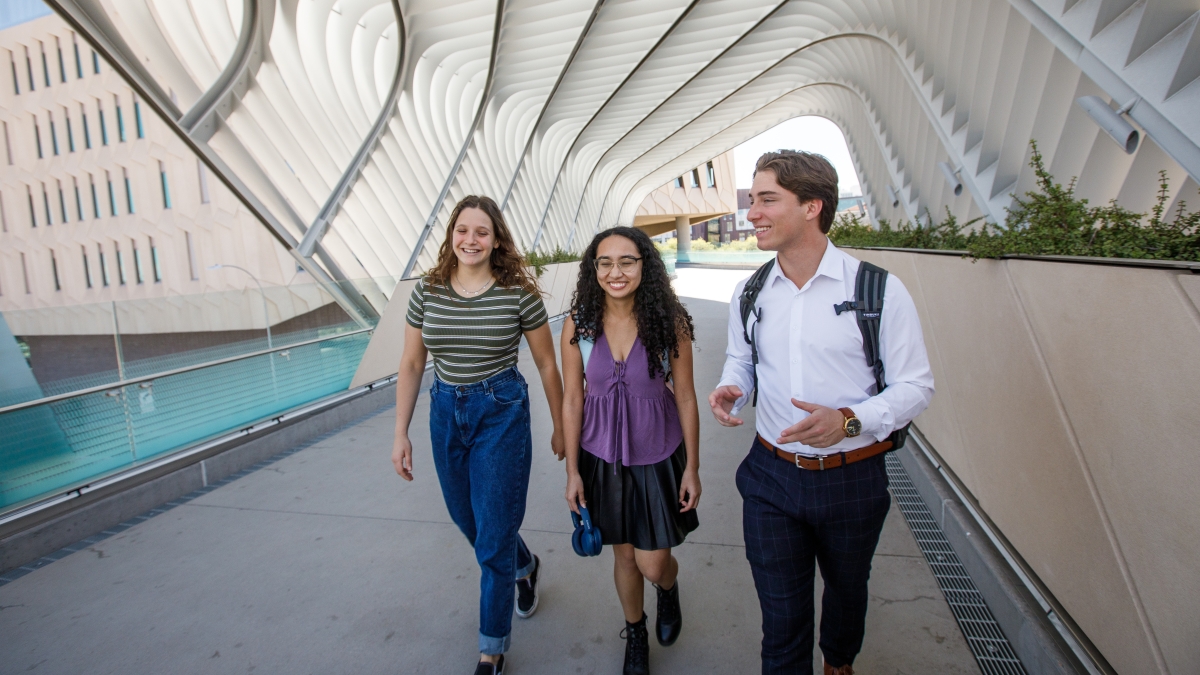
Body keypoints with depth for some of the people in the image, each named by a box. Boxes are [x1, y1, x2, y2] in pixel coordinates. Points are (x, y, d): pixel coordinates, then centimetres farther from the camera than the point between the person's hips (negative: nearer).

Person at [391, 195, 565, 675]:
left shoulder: (518, 293, -11)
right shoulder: (427, 292, -1)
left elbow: (547, 364, -2)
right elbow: (411, 366, 5)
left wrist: (560, 427, 3)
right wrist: (401, 435, 3)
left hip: (502, 414, -4)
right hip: (445, 413, 5)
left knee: (493, 540, 2)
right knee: (468, 521, 22)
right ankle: (525, 566, 54)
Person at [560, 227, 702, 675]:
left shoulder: (669, 321, -14)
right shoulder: (578, 324, -10)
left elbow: (685, 397, -7)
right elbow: (572, 400, -4)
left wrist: (692, 467, -3)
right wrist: (573, 470, -1)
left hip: (658, 456, -1)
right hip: (603, 458, 1)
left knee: (653, 564, 7)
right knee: (624, 554, 18)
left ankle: (669, 588, 47)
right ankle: (635, 633, 47)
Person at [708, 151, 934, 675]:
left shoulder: (878, 291, -14)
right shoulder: (749, 293, -2)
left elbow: (915, 387, -10)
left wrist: (848, 420, -28)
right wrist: (729, 389, -10)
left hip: (852, 479, -1)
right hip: (770, 475, 1)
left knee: (846, 589, 26)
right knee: (781, 613, 10)